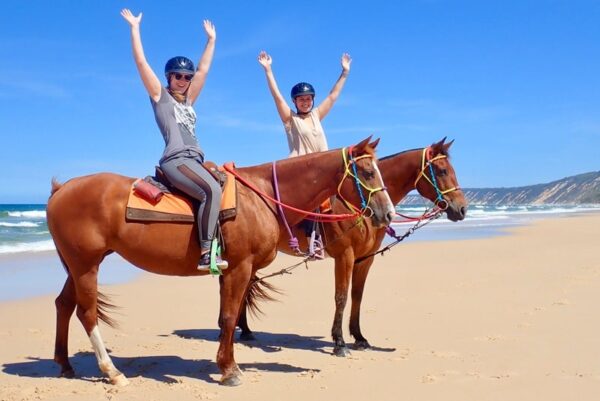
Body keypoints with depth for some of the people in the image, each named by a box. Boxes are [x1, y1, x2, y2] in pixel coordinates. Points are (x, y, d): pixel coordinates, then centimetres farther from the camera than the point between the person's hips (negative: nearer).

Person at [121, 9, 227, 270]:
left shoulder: (188, 101, 26)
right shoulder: (159, 96, 10)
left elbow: (203, 69, 31)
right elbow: (141, 62, 4)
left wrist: (211, 39, 35)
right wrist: (135, 27, 6)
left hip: (195, 161, 8)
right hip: (176, 160, -8)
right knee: (212, 190, -31)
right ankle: (206, 253, -36)